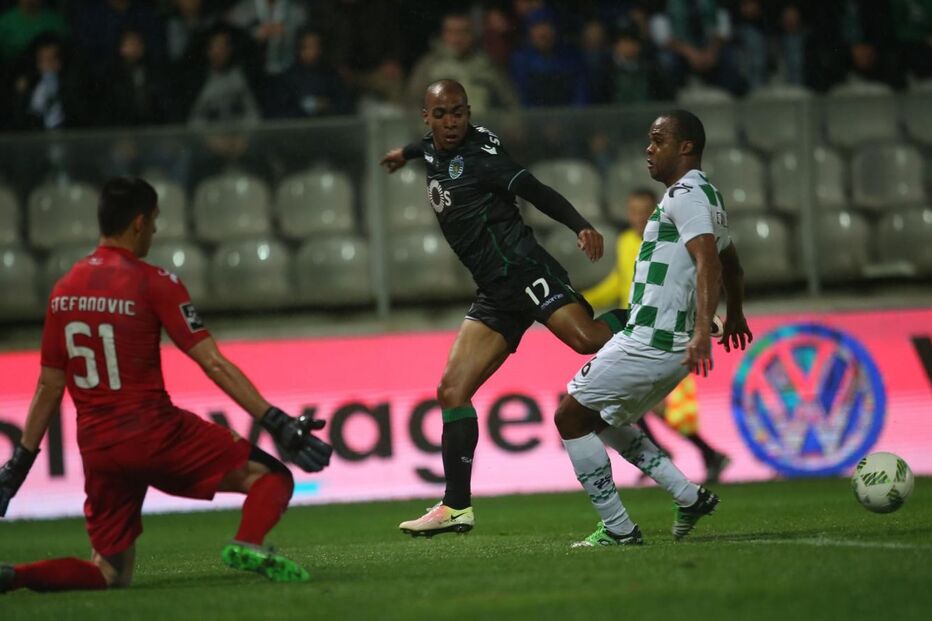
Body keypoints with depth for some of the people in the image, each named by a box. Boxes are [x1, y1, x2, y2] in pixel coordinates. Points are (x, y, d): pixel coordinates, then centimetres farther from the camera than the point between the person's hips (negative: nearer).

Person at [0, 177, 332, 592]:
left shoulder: (64, 290, 11)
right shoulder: (153, 283, -6)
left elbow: (49, 388, 12)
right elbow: (213, 364, -12)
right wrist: (277, 424, -14)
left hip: (97, 449, 5)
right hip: (154, 435, -5)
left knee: (110, 573, 14)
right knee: (272, 476, 3)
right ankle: (247, 545, -29)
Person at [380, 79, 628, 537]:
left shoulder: (480, 151, -4)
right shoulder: (434, 155, 18)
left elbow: (536, 191, -14)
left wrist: (580, 226, -28)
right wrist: (407, 153, 64)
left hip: (521, 270, -8)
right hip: (494, 293, 8)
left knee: (586, 338, -32)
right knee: (453, 392, 1)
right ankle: (457, 507, 3)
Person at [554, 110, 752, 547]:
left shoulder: (685, 194, -14)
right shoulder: (706, 194, 17)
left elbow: (708, 260, -28)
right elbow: (730, 263, 32)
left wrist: (702, 329, -38)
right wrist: (735, 317, 48)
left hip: (647, 344, -10)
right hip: (671, 347, 10)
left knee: (571, 417, -1)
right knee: (603, 418, 24)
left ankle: (617, 529, -1)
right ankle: (689, 497, 15)